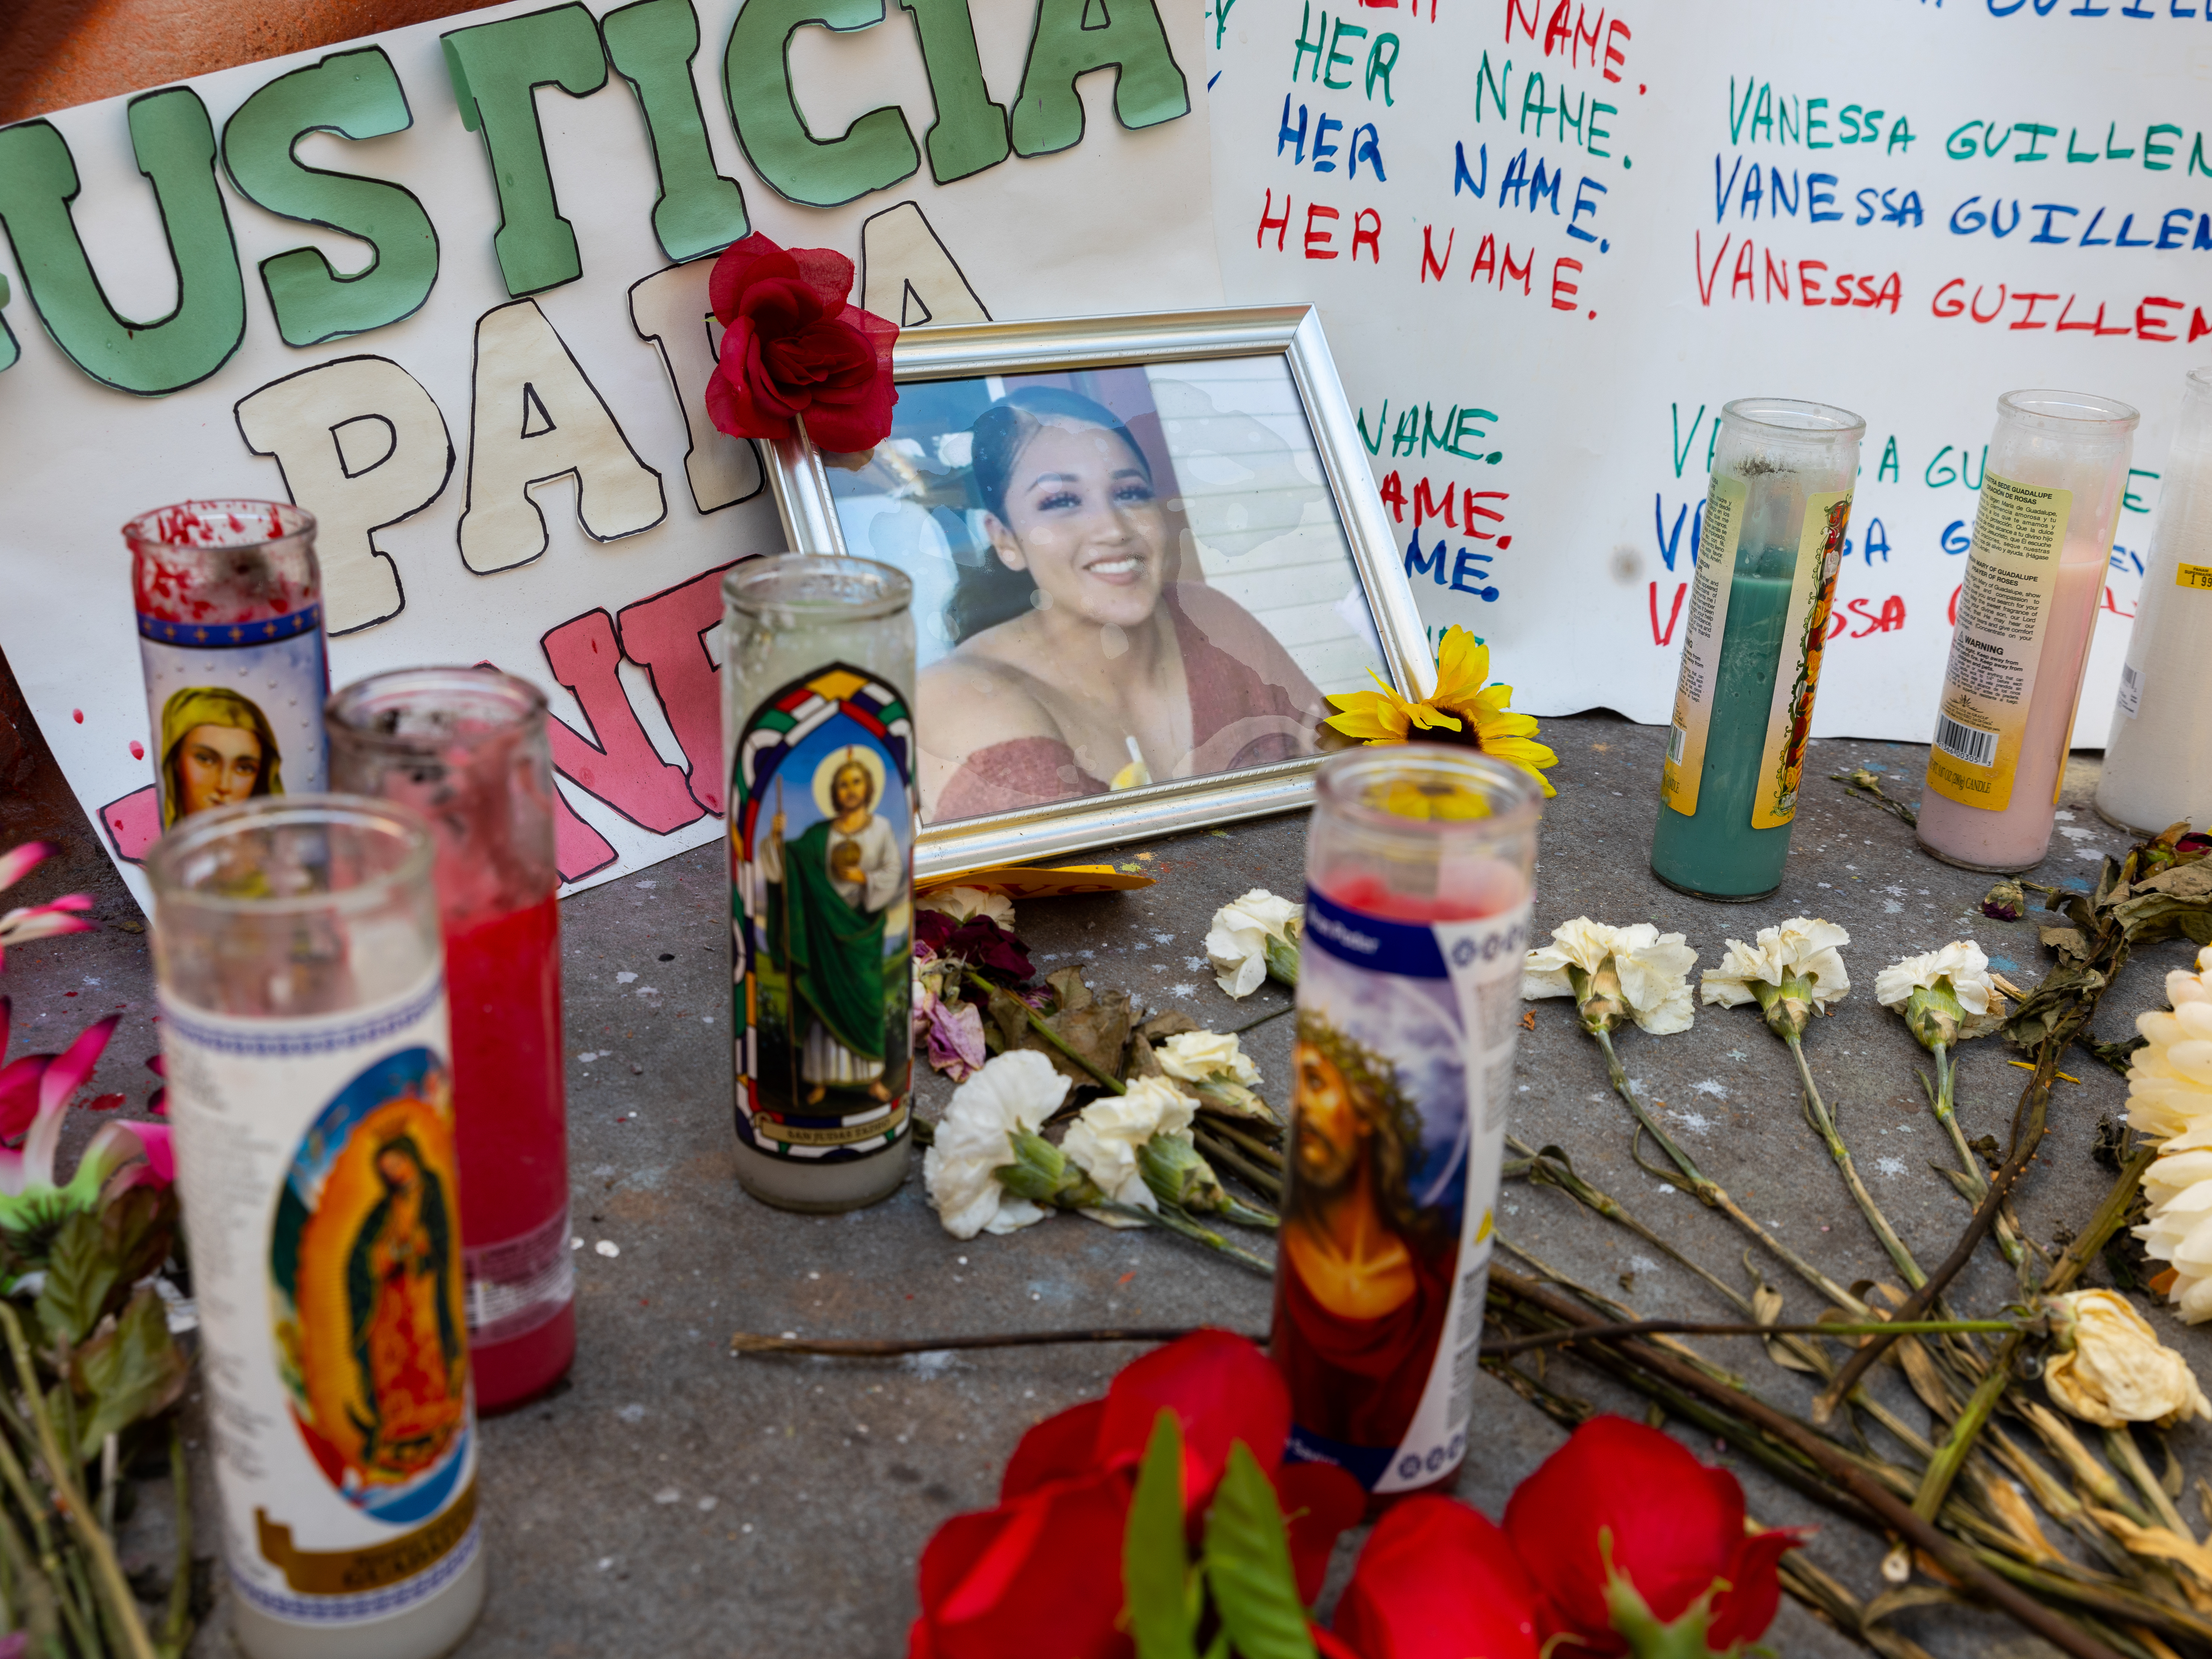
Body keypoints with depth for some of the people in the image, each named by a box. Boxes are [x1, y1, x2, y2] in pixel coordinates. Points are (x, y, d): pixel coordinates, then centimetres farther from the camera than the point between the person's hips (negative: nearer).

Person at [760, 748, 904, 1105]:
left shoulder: (882, 828, 3)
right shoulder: (820, 833, 5)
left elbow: (894, 874, -3)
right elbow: (787, 862, -3)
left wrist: (862, 878, -16)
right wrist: (777, 838, -19)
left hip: (863, 926, -1)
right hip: (826, 924, 1)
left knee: (866, 996, 0)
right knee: (824, 996, 0)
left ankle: (872, 1076, 9)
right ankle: (821, 1079, 4)